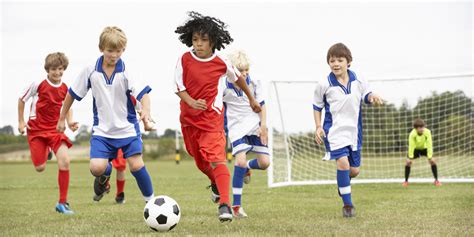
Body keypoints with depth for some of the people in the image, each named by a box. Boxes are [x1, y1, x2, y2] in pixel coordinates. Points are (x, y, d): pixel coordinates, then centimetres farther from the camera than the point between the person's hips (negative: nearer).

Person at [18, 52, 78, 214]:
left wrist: (70, 122, -3)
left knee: (64, 161, -19)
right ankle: (45, 151, 39)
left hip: (56, 129, 2)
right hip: (36, 129, -2)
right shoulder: (38, 85, -12)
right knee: (40, 168, -2)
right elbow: (21, 100, 3)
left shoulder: (65, 88, -3)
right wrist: (21, 122, 3)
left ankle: (62, 203, -9)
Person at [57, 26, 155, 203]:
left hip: (127, 128, -1)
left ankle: (150, 200, 15)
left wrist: (146, 112, -41)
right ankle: (106, 173, 24)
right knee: (96, 168, -15)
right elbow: (72, 94, 8)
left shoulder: (126, 72, -11)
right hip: (102, 129, 1)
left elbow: (143, 94, -21)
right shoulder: (90, 71, -4)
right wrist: (62, 119, 14)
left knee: (136, 165, -8)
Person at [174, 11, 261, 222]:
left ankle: (224, 204, -26)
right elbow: (178, 87, -5)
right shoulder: (185, 60, -7)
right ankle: (215, 183, 50)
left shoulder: (221, 63, -8)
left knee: (216, 158, -20)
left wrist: (251, 99, 24)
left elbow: (238, 78, 11)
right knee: (200, 161, 18)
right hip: (189, 117, 3)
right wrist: (191, 102, -25)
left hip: (212, 117, -3)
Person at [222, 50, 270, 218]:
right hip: (237, 127, -3)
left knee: (265, 162, -6)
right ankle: (236, 205, -13)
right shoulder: (225, 87, -11)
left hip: (255, 126, 3)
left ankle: (247, 168, 34)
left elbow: (261, 105, 5)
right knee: (240, 160, -22)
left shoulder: (254, 83, -3)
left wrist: (263, 126, -4)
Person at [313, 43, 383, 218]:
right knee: (343, 162, -22)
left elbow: (366, 94, 9)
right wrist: (318, 127, -4)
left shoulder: (358, 80, -5)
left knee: (355, 170, 8)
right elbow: (317, 106, 3)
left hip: (354, 131, 4)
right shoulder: (324, 85, -10)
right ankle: (347, 204, -8)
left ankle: (343, 183, 46)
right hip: (334, 131, -4)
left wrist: (372, 97, -15)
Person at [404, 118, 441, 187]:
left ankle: (436, 180, -3)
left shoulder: (427, 132, -34)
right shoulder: (412, 134, -35)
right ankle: (406, 181, -4)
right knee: (408, 161, -18)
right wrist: (410, 157, -34)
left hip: (425, 148, 1)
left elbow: (429, 145, -31)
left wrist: (430, 157, -32)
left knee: (432, 161, -17)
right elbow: (411, 146, -32)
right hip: (415, 148, 0)